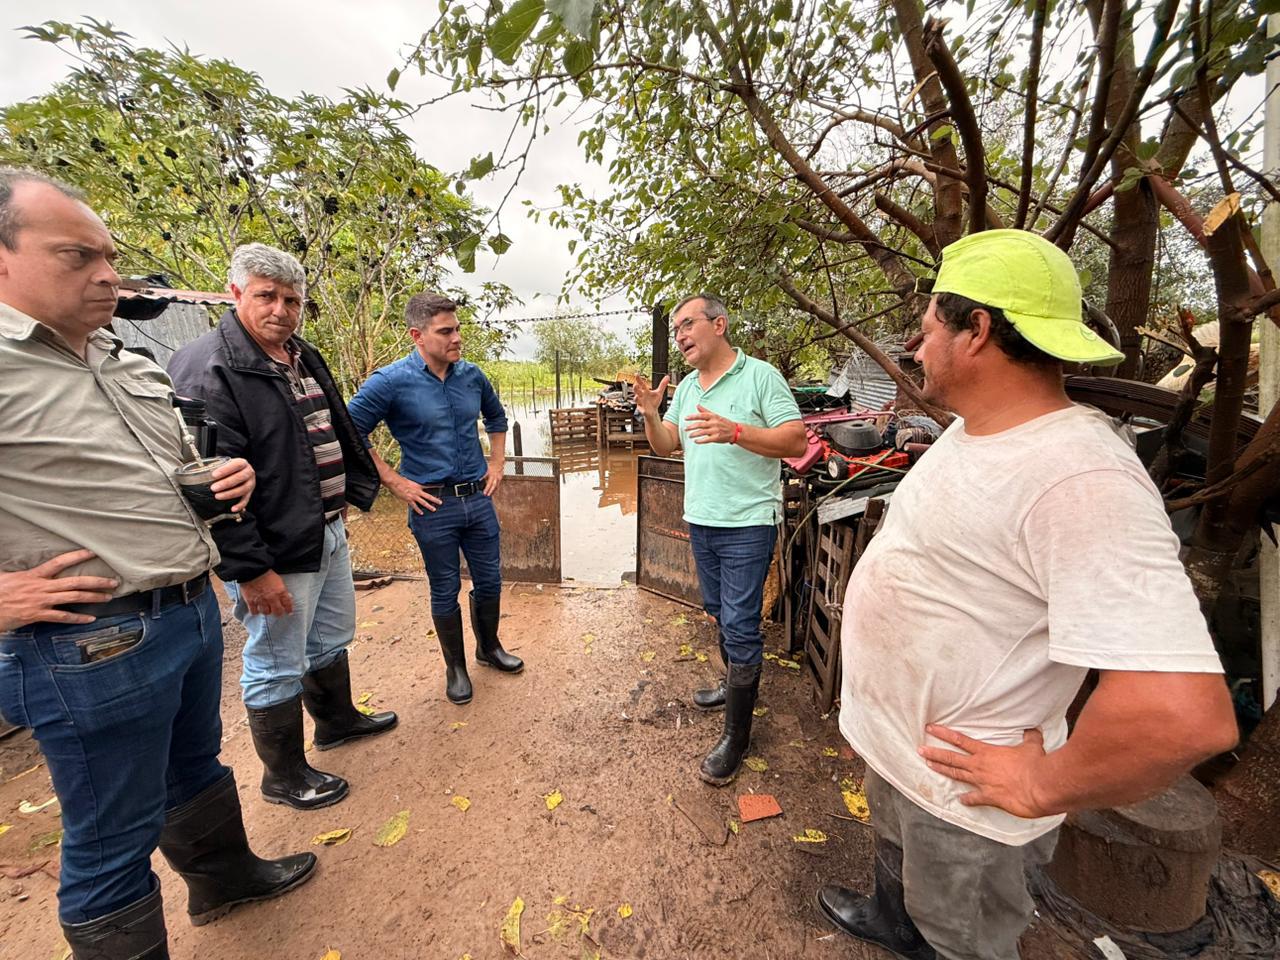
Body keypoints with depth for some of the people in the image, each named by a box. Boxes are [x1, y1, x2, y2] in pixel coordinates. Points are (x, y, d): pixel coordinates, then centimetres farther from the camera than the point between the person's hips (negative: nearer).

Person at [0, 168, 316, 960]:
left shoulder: (135, 367, 11)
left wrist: (228, 477, 2)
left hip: (194, 611, 8)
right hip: (94, 644, -8)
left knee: (197, 766, 28)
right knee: (112, 841, 11)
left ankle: (224, 875, 51)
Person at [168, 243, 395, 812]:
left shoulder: (304, 358, 10)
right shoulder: (207, 371, -18)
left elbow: (339, 434, 21)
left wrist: (358, 489, 16)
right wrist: (249, 569, -22)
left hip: (329, 534, 9)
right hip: (275, 553, -9)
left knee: (331, 641, 25)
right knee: (277, 668, 10)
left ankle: (337, 720, 49)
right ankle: (284, 777, 31)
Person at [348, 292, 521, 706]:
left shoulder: (471, 375, 2)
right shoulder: (391, 381, -13)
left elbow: (497, 416, 20)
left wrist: (497, 463, 12)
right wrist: (394, 481, -10)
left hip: (478, 497, 5)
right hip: (432, 505, -4)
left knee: (489, 581, 16)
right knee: (445, 591, 11)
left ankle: (489, 647, 41)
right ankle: (455, 667, 32)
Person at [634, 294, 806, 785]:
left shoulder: (760, 376, -10)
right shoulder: (686, 387, 11)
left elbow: (796, 441, -17)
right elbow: (665, 447, 13)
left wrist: (734, 431, -28)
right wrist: (650, 413, -5)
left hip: (747, 524, -7)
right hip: (700, 520, 7)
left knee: (740, 625, -2)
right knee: (719, 613, 20)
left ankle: (735, 735, 12)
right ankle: (738, 683, 43)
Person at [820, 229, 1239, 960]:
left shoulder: (1077, 482, -33)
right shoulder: (968, 432, -1)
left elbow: (1185, 714, -40)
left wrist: (1042, 788, -24)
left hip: (960, 782, -8)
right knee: (896, 855, 35)